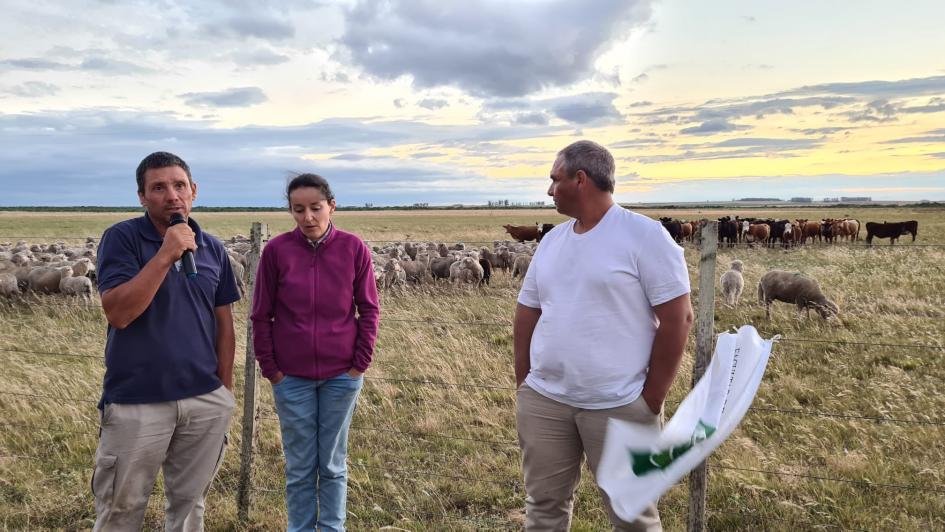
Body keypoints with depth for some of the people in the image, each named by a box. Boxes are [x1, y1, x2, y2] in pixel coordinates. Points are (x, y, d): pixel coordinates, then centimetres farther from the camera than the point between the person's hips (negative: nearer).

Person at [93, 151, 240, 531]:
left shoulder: (212, 249, 6)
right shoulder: (121, 238, -6)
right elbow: (118, 313, -18)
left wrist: (225, 391, 10)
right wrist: (165, 255, -23)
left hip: (206, 401, 3)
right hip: (136, 403, -3)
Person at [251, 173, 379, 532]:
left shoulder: (354, 248, -6)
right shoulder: (276, 250, -7)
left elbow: (369, 310, 0)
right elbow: (261, 315, 0)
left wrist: (361, 364, -3)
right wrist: (270, 368, -1)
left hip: (341, 375, 0)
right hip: (291, 377, 0)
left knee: (333, 463, 12)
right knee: (299, 467, 10)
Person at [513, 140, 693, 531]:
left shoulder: (644, 235, -9)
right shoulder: (551, 240, 10)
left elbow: (678, 319, -12)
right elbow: (527, 313, 14)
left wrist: (652, 399, -12)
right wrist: (522, 383, 8)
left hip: (619, 406, -5)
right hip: (543, 401, 6)